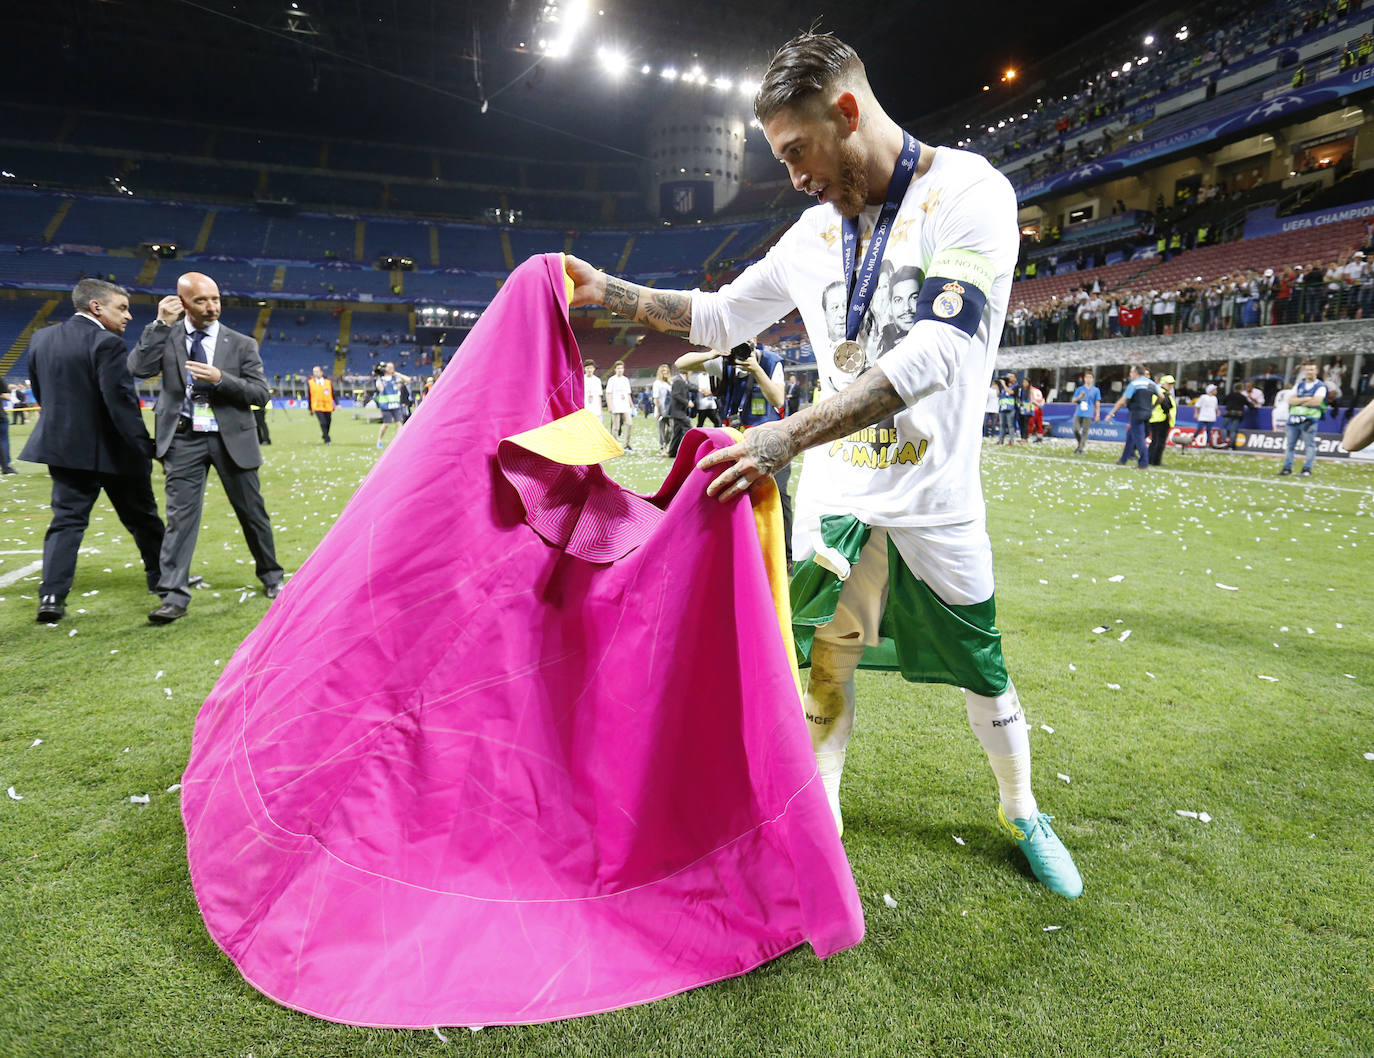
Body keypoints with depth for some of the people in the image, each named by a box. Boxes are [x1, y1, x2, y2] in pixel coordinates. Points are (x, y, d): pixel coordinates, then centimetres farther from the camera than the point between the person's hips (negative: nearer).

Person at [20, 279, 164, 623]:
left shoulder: (41, 339, 7)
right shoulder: (106, 343, -16)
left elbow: (41, 392, 15)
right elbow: (121, 401, -21)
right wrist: (143, 447, -18)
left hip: (62, 446, 6)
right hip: (112, 450, -6)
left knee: (66, 520, 7)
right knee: (141, 517, 11)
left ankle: (52, 596, -1)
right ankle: (162, 577, 25)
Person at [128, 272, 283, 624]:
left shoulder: (241, 343, 2)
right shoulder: (166, 336, 4)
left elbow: (260, 392, -2)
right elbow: (138, 368, -10)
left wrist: (219, 378, -17)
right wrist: (161, 323, -12)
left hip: (231, 437, 0)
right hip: (184, 438, 0)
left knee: (252, 511, 10)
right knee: (180, 515, -3)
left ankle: (271, 576, 28)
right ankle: (175, 596, 1)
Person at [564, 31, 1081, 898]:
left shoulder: (969, 192, -13)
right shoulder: (815, 233, 7)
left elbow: (938, 352, -27)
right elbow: (721, 317, 17)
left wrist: (790, 434, -34)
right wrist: (604, 290, 9)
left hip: (935, 500, -4)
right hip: (836, 495, 4)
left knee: (983, 674, 11)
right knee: (827, 665, 8)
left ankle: (1024, 814, 37)